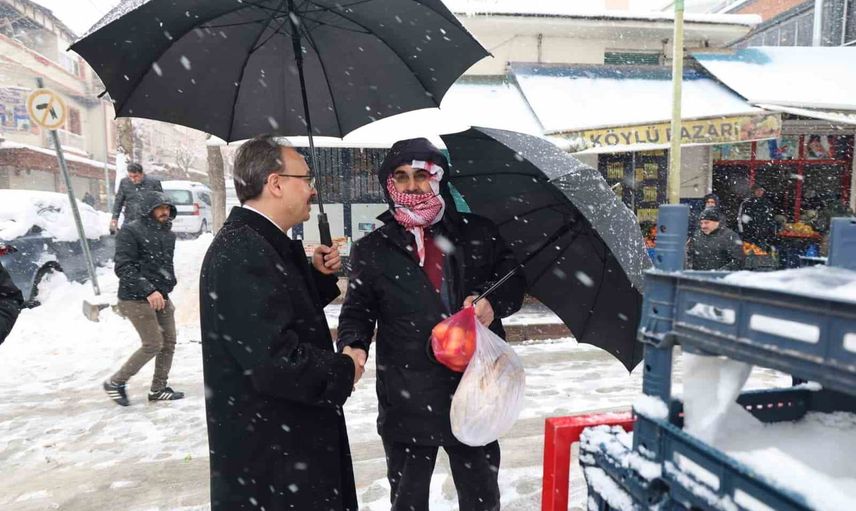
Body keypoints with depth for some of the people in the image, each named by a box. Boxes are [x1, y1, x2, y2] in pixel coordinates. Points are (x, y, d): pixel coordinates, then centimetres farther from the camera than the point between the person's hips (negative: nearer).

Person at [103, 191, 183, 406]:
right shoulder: (131, 231, -12)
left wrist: (168, 287, 16)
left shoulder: (168, 234, 12)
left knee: (169, 342, 7)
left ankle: (158, 388, 22)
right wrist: (148, 290, -26)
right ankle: (115, 383, 12)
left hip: (161, 297, 8)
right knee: (153, 344, -7)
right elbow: (123, 268, -18)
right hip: (136, 299, -8)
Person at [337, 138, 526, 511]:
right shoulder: (372, 251, 1)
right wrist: (352, 347, -19)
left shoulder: (478, 235, 1)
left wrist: (494, 303, -13)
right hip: (407, 402, 0)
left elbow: (514, 280, 8)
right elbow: (357, 312, 1)